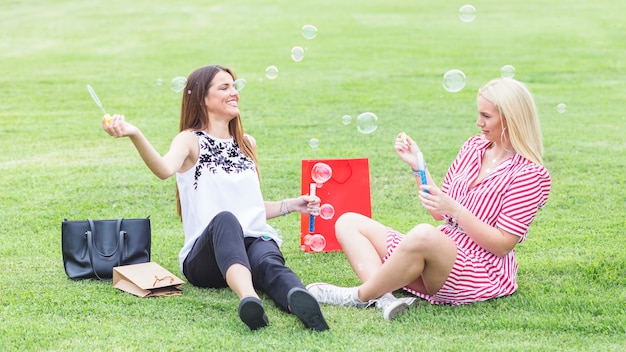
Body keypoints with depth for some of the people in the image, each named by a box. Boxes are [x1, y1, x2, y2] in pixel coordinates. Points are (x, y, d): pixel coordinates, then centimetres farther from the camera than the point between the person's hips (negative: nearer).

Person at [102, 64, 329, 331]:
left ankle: (300, 303, -69)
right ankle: (249, 299, -67)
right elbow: (165, 169, -22)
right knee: (224, 219, -39)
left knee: (267, 262, -33)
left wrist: (291, 205, 16)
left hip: (255, 240, 4)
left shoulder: (247, 144, 22)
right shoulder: (191, 140, 4)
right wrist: (135, 135, -39)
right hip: (205, 257, -4)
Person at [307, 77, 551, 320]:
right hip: (441, 253, 9)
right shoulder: (474, 147, 12)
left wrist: (455, 209, -22)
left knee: (423, 235, -41)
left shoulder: (528, 173, -10)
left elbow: (503, 245, -13)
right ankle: (385, 299, -26)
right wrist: (418, 166, 4)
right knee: (348, 223, 1)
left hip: (481, 272, -9)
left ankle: (359, 296, -18)